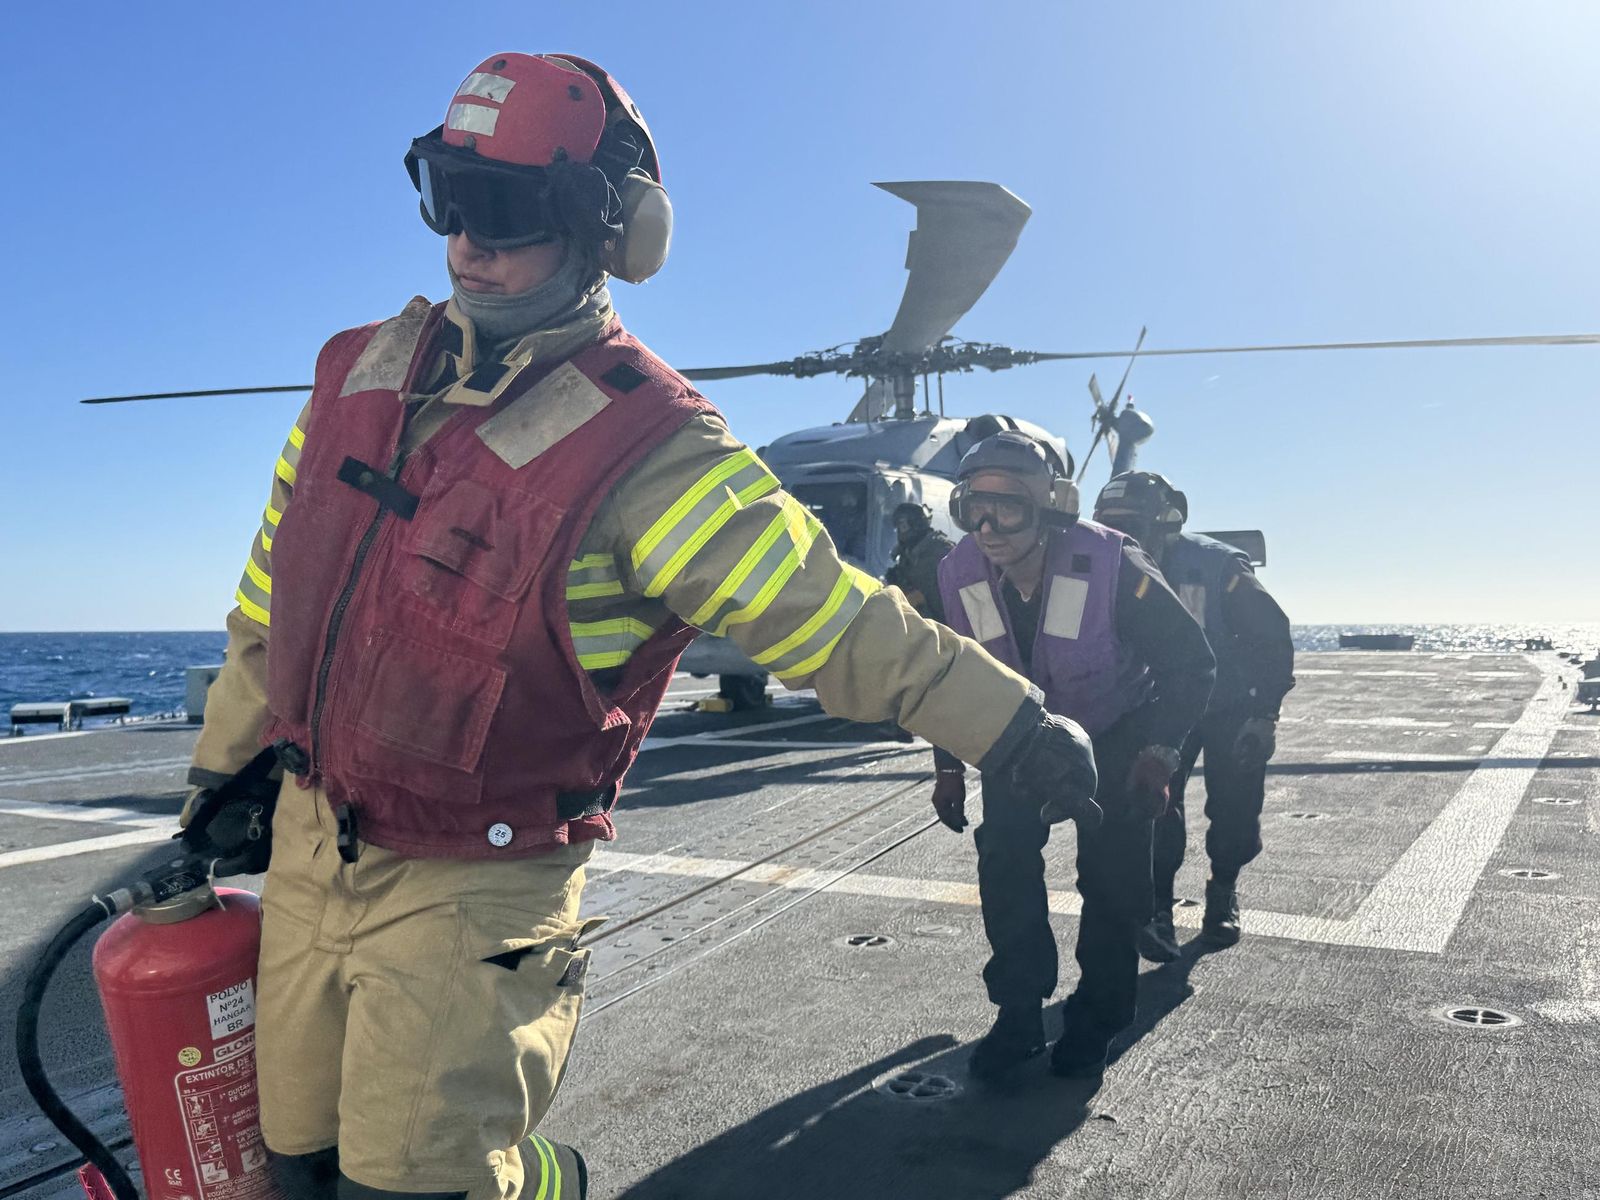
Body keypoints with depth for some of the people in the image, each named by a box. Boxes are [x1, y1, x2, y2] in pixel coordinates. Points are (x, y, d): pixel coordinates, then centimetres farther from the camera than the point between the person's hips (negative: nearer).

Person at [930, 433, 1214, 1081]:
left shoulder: (1111, 566, -31)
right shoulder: (960, 577, -19)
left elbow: (1189, 660, -20)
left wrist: (1160, 754, -28)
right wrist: (949, 766, -3)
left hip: (1116, 736, -3)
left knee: (1111, 878, -3)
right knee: (1003, 858, -7)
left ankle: (1095, 1023, 15)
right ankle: (1018, 1016, 8)